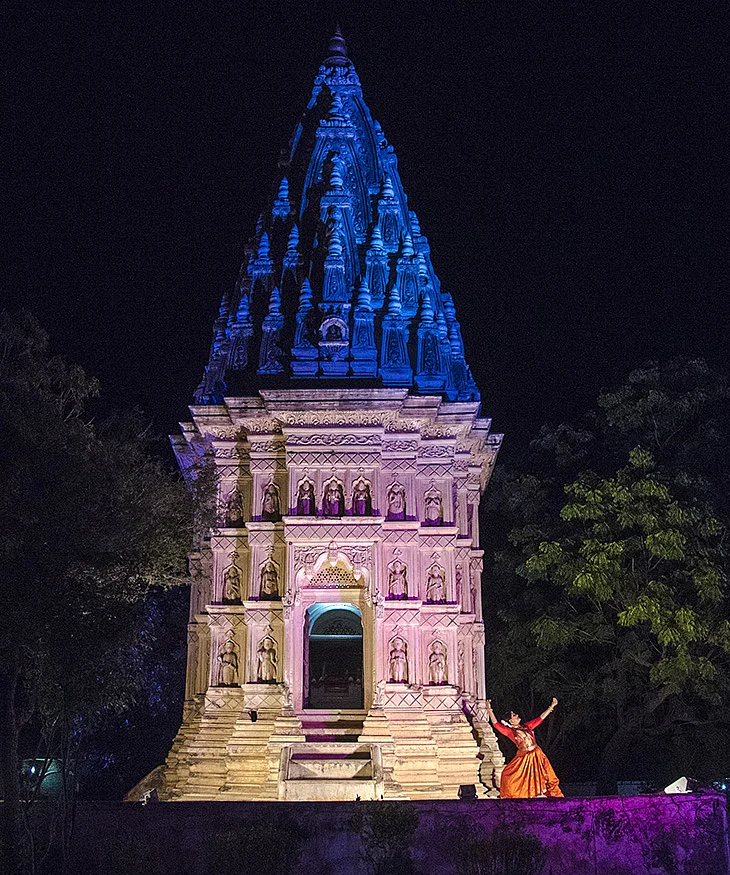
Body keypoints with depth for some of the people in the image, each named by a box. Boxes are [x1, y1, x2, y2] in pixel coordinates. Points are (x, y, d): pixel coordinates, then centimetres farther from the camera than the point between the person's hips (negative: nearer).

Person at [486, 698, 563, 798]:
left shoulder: (527, 726, 7)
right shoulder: (510, 731, -6)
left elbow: (540, 718, 12)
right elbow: (495, 723, -15)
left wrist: (552, 706, 12)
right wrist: (489, 709, -22)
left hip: (537, 755, 3)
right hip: (524, 758, -3)